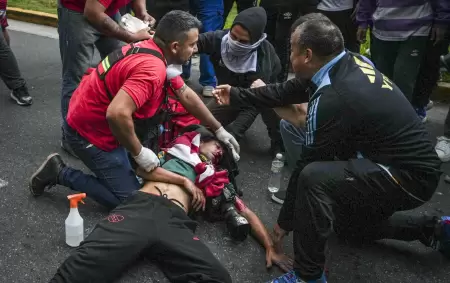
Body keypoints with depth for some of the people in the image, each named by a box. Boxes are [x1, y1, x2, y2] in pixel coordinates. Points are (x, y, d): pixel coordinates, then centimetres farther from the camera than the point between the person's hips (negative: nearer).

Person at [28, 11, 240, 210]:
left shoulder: (153, 51, 2)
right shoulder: (152, 68, -29)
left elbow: (186, 95, 10)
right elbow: (117, 114, -41)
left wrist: (219, 130, 14)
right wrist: (139, 152, -25)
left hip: (92, 118, 9)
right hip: (89, 132, -9)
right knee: (129, 199, -2)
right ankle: (60, 173, 5)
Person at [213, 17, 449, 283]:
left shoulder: (333, 99, -27)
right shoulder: (349, 61, -2)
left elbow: (308, 163, -17)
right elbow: (287, 91, 8)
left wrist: (285, 221, -4)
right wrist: (236, 95, 16)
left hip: (407, 176, -10)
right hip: (414, 163, 10)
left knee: (314, 176, -29)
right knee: (346, 223, 27)